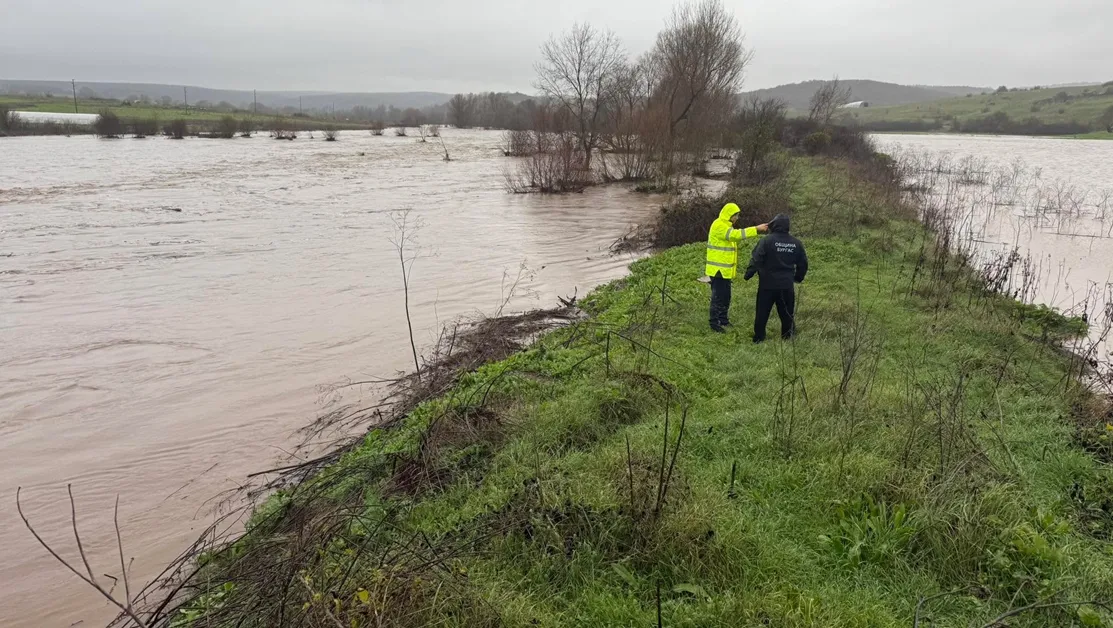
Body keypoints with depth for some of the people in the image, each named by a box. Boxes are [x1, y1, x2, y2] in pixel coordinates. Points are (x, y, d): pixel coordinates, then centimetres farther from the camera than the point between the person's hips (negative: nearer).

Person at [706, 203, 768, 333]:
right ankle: (714, 324, -1)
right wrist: (756, 229, -29)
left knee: (726, 297, 16)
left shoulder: (726, 225, 19)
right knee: (718, 297, -6)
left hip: (725, 270, 10)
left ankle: (724, 320, 27)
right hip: (718, 269, -10)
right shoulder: (719, 226, -18)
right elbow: (736, 234, -28)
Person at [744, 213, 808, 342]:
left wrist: (748, 274, -7)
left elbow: (756, 259, -17)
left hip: (768, 284, -4)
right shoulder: (796, 243, 5)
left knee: (762, 314, 6)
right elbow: (803, 264, 14)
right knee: (787, 314, 14)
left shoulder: (767, 240, -11)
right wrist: (798, 278, 28)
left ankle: (759, 338, 9)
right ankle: (788, 338, 20)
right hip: (787, 285, 4)